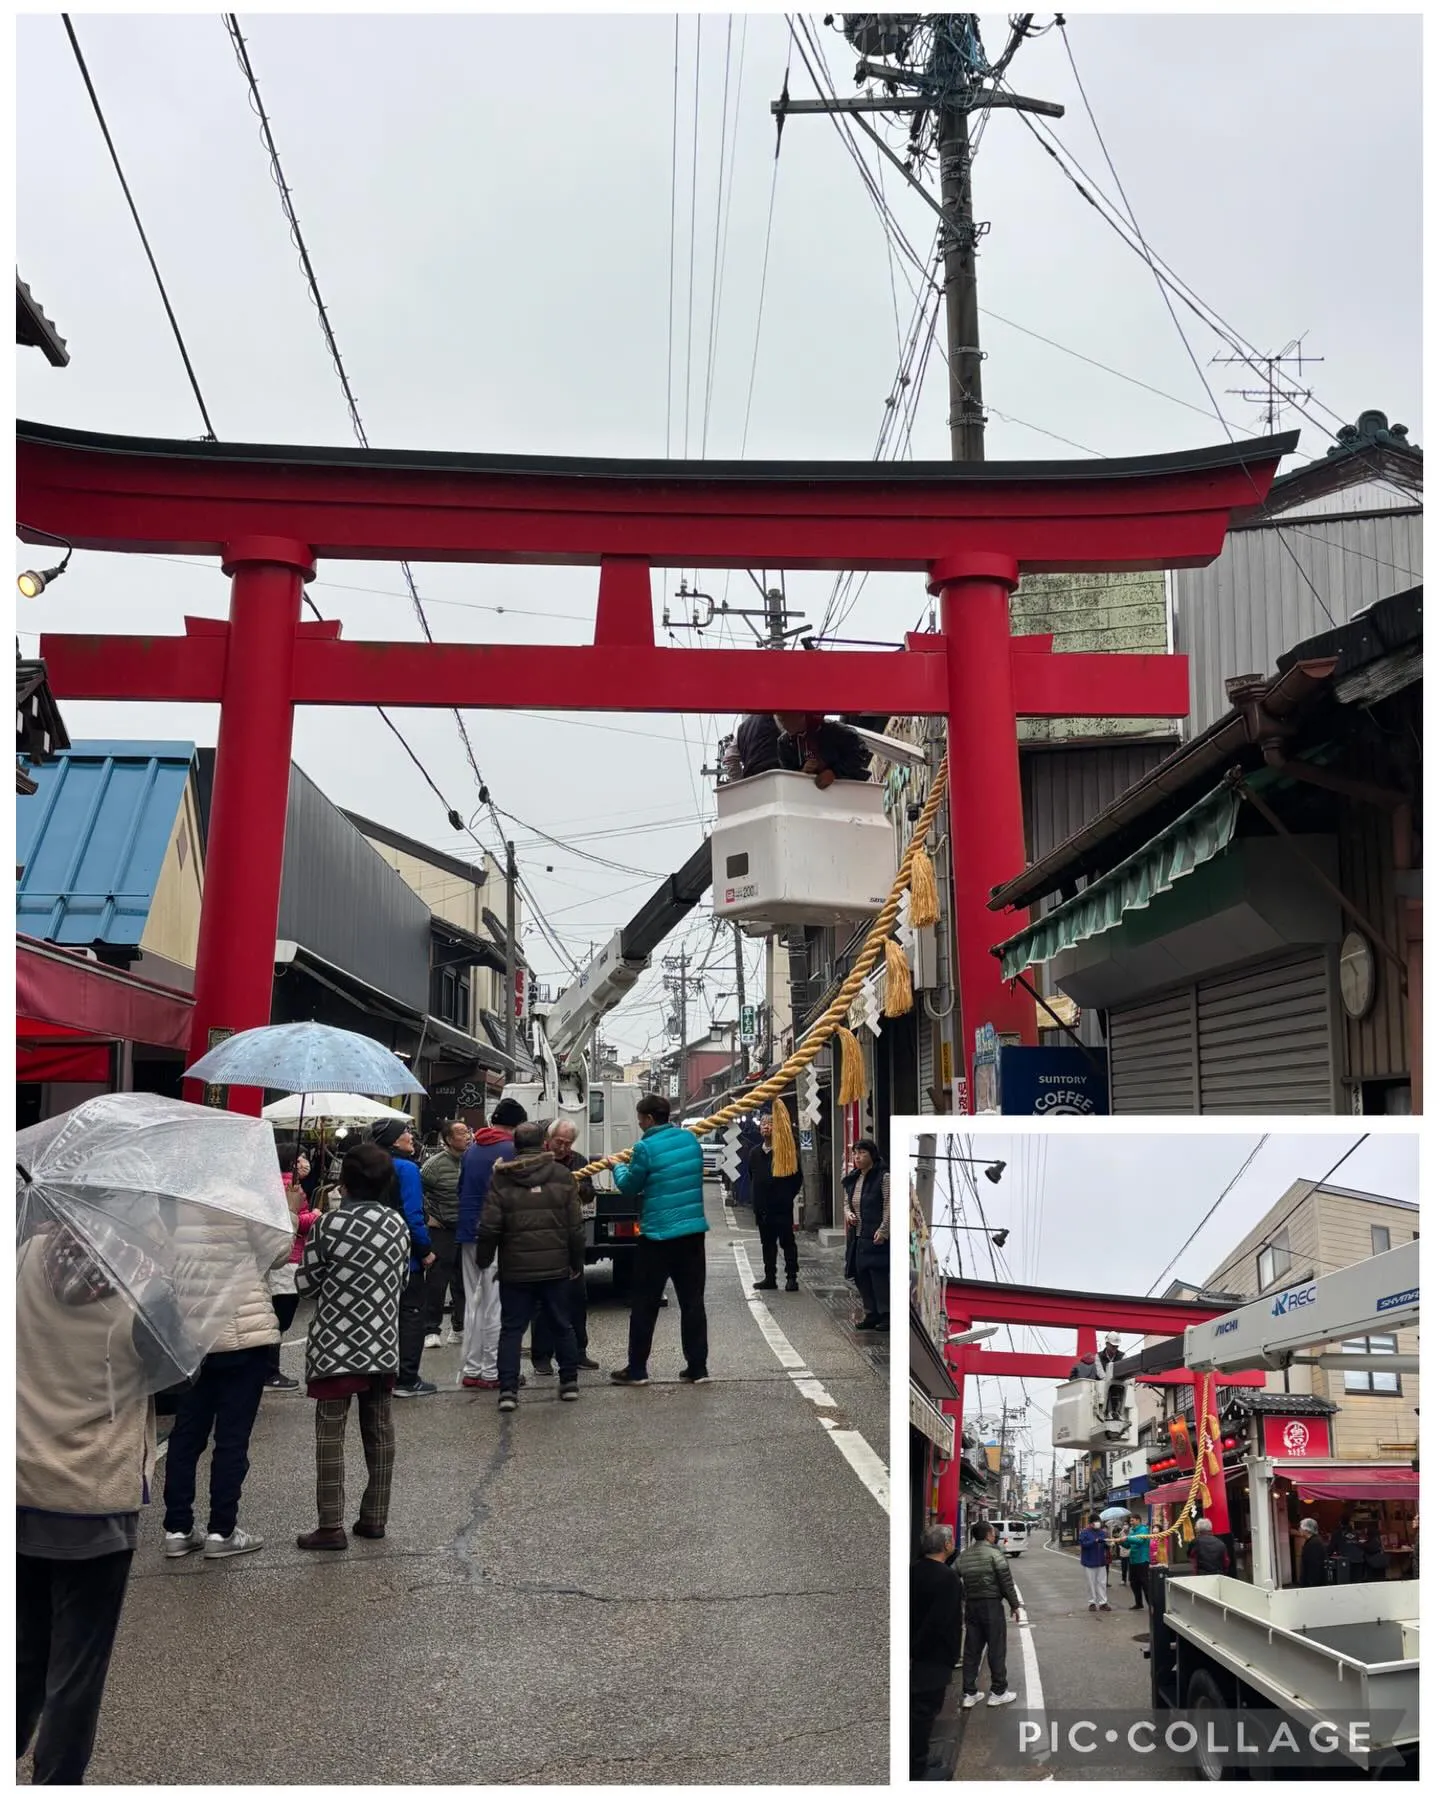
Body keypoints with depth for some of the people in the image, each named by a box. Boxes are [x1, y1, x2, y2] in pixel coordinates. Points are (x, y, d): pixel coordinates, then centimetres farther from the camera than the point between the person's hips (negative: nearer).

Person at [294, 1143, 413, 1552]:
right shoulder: (397, 1224, 1)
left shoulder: (330, 1225, -14)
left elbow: (305, 1282, -6)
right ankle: (374, 1517, 19)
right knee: (379, 1430, 13)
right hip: (382, 1344, 5)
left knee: (330, 1433, 1)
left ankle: (331, 1526, 0)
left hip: (336, 1345, -5)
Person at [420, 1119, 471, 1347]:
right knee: (437, 1281, -2)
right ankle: (431, 1330, 6)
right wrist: (427, 1218, -8)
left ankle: (459, 1328, 24)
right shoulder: (435, 1164, -11)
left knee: (463, 1283, 12)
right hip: (442, 1231, -5)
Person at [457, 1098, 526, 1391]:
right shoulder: (510, 1150, -11)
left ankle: (471, 1369, 15)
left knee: (474, 1303, 13)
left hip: (468, 1234, 7)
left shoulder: (472, 1150, 12)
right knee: (496, 1304, -1)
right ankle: (492, 1371, 1)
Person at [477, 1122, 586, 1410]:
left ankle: (508, 1389, -3)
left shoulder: (500, 1178, -3)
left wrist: (484, 1259, 7)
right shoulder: (562, 1176, 0)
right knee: (562, 1324, 15)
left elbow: (489, 1227, -7)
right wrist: (577, 1263, 10)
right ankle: (570, 1382, 21)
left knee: (511, 1328, 5)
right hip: (556, 1267, 1)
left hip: (515, 1269, -1)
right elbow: (576, 1227, 1)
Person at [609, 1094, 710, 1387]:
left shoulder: (645, 1148, -14)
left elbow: (630, 1186, -3)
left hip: (658, 1236, -5)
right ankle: (698, 1367, 12)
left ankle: (636, 1370, 10)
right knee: (692, 1301, 10)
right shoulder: (690, 1140, 4)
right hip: (693, 1231, 5)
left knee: (645, 1305, 5)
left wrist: (619, 1168, 19)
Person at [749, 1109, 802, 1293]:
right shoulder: (755, 1153, 11)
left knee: (787, 1243, -2)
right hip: (762, 1208, 6)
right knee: (767, 1244, 12)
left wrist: (788, 1197, -4)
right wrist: (756, 1198, 13)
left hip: (782, 1208, -6)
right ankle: (770, 1278, 20)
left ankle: (792, 1278, 3)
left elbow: (797, 1178, -4)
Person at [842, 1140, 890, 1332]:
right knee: (861, 1276, 9)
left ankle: (886, 1314, 2)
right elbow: (847, 1202, 24)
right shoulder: (852, 1180, 13)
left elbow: (889, 1206, -13)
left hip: (877, 1237, -8)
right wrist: (848, 1213, 2)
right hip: (859, 1236, 8)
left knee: (879, 1274, -7)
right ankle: (872, 1313, 19)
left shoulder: (883, 1178, -10)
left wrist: (883, 1231, -18)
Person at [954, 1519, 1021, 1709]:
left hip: (971, 1606, 5)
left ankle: (969, 1693, 12)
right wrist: (1014, 1605, 0)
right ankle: (998, 1692, 9)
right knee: (996, 1649, 4)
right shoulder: (994, 1554, -11)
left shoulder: (963, 1556, 6)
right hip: (991, 1605, -5)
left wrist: (965, 1600, 15)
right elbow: (1007, 1582, -10)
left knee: (971, 1650, 9)